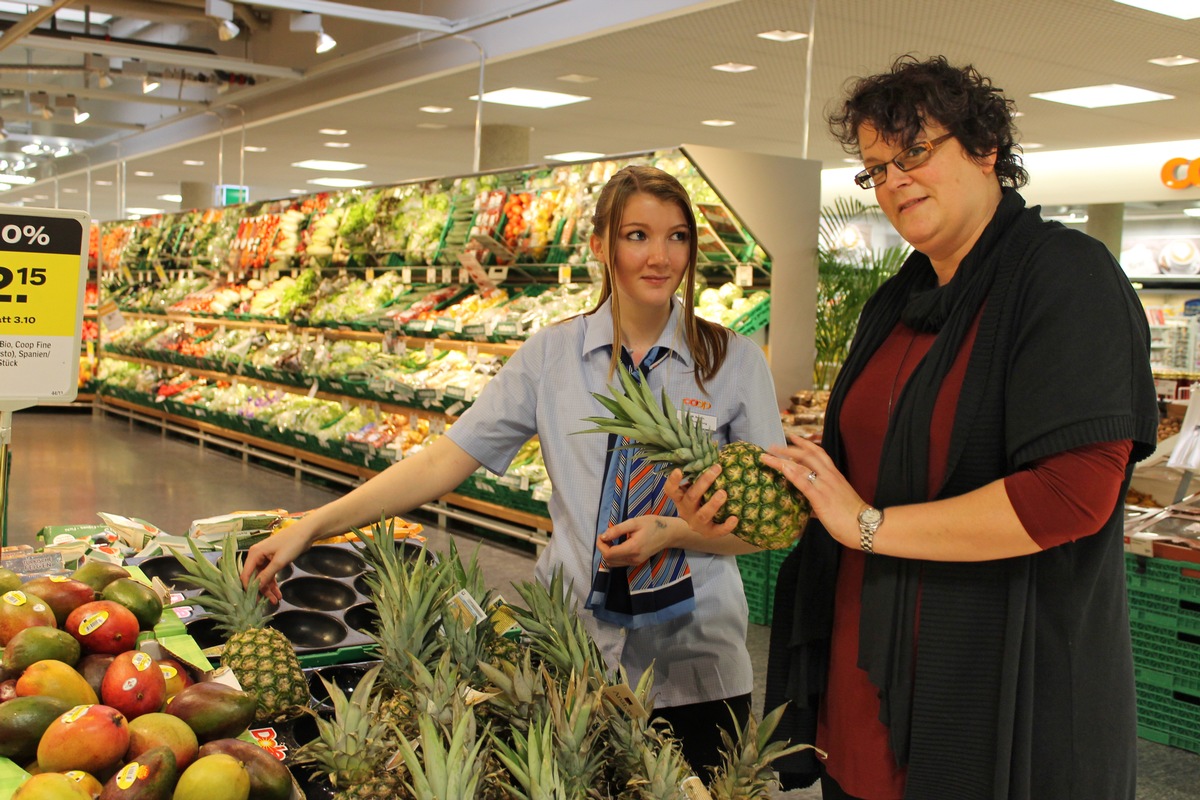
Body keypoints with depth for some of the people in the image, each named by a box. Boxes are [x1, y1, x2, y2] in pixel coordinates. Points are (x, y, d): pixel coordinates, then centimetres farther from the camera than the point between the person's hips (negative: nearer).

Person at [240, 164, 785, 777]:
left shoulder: (736, 361, -4)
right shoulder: (552, 355, -1)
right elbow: (445, 460, -4)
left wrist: (672, 532, -18)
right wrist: (310, 526, -10)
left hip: (696, 666, 0)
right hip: (572, 651, 1)